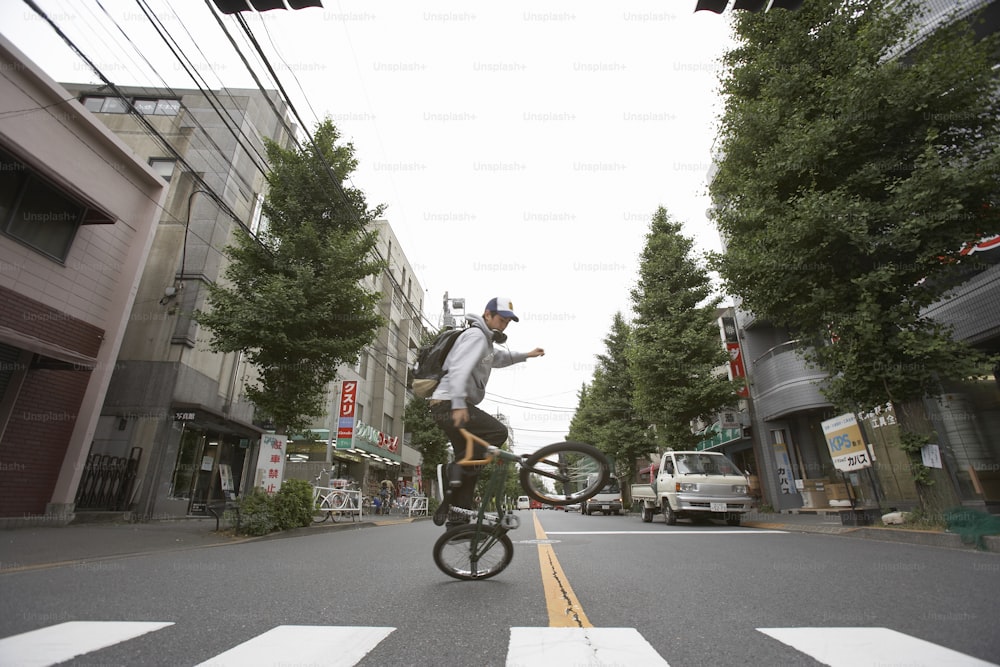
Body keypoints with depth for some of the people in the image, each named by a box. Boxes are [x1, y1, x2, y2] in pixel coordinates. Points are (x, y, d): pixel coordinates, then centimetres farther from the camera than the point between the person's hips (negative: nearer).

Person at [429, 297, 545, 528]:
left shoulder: (486, 341, 24)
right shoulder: (476, 335, -9)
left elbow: (500, 358, 45)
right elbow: (459, 369, -24)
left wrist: (526, 355, 43)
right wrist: (459, 404, -34)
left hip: (448, 406, 10)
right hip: (450, 404, -10)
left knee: (470, 464, 11)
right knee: (498, 432, -17)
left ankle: (457, 518, 15)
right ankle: (457, 467, -14)